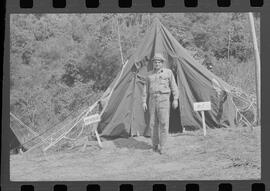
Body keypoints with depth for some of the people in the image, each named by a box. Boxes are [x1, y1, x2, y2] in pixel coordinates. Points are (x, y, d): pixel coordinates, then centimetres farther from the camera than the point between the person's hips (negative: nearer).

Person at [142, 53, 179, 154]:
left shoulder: (168, 72, 4)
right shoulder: (150, 75, 13)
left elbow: (174, 86, 2)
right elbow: (146, 89, 15)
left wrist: (175, 99, -5)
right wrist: (144, 101, 8)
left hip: (163, 99, -4)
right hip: (152, 100, 4)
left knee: (163, 122, -10)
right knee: (153, 123, 4)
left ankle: (162, 146, -5)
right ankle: (155, 145, 16)